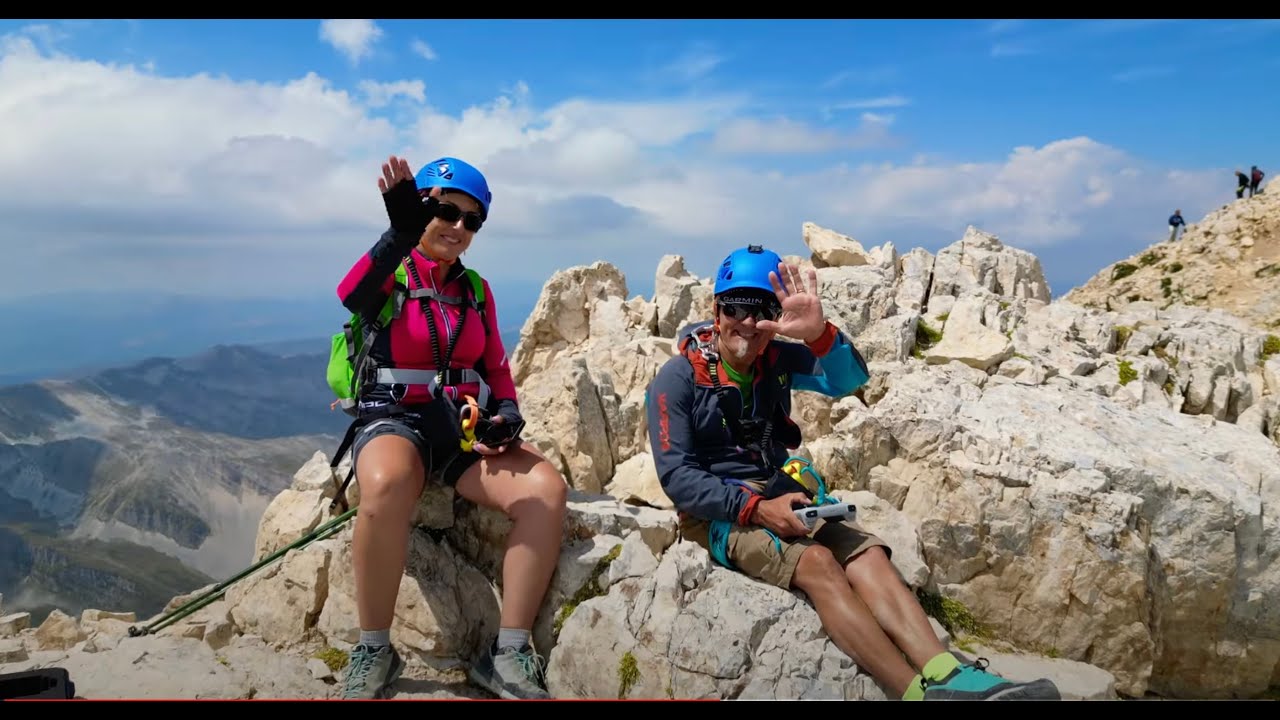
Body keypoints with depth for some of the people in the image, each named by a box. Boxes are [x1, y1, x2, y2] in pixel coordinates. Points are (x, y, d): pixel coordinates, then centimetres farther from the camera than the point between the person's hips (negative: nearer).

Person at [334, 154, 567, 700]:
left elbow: (497, 369, 17)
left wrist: (507, 414, -6)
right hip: (395, 420, -4)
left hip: (465, 427, 5)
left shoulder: (476, 291, 14)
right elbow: (351, 295, -25)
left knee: (547, 489, -23)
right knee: (387, 484, -40)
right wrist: (401, 233, -44)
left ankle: (508, 654, -16)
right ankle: (373, 652, -20)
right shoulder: (390, 274, 0)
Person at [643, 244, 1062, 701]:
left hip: (779, 495, 6)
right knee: (817, 561, -30)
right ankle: (919, 690, -35)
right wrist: (755, 507, -25)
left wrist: (819, 334, -33)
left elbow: (849, 379, -12)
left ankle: (946, 676, -36)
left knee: (867, 553, -20)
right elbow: (677, 476, -15)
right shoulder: (678, 378, -10)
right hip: (719, 512, -5)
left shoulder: (777, 358, 4)